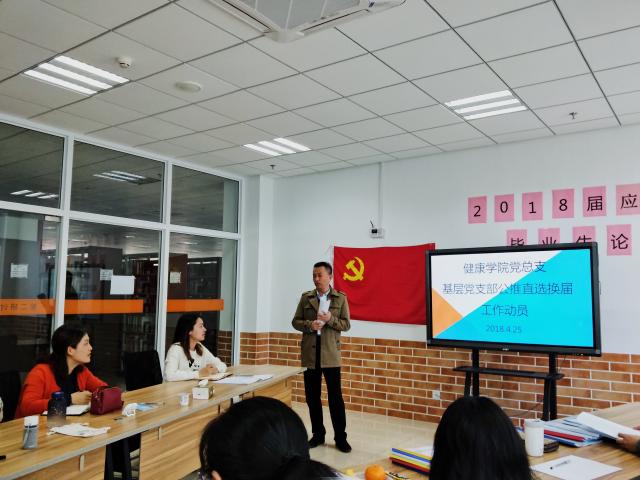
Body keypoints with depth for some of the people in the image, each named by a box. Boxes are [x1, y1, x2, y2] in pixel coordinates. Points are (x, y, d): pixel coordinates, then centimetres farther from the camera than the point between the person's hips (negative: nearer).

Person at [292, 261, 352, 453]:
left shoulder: (340, 298, 2)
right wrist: (309, 325, -13)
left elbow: (346, 325, 0)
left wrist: (330, 319, -17)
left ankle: (340, 437, 10)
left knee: (335, 396, 0)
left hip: (330, 353, -2)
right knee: (312, 396, 9)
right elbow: (295, 322, 7)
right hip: (310, 353, 3)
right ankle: (318, 434, 23)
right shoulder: (306, 297, 7)